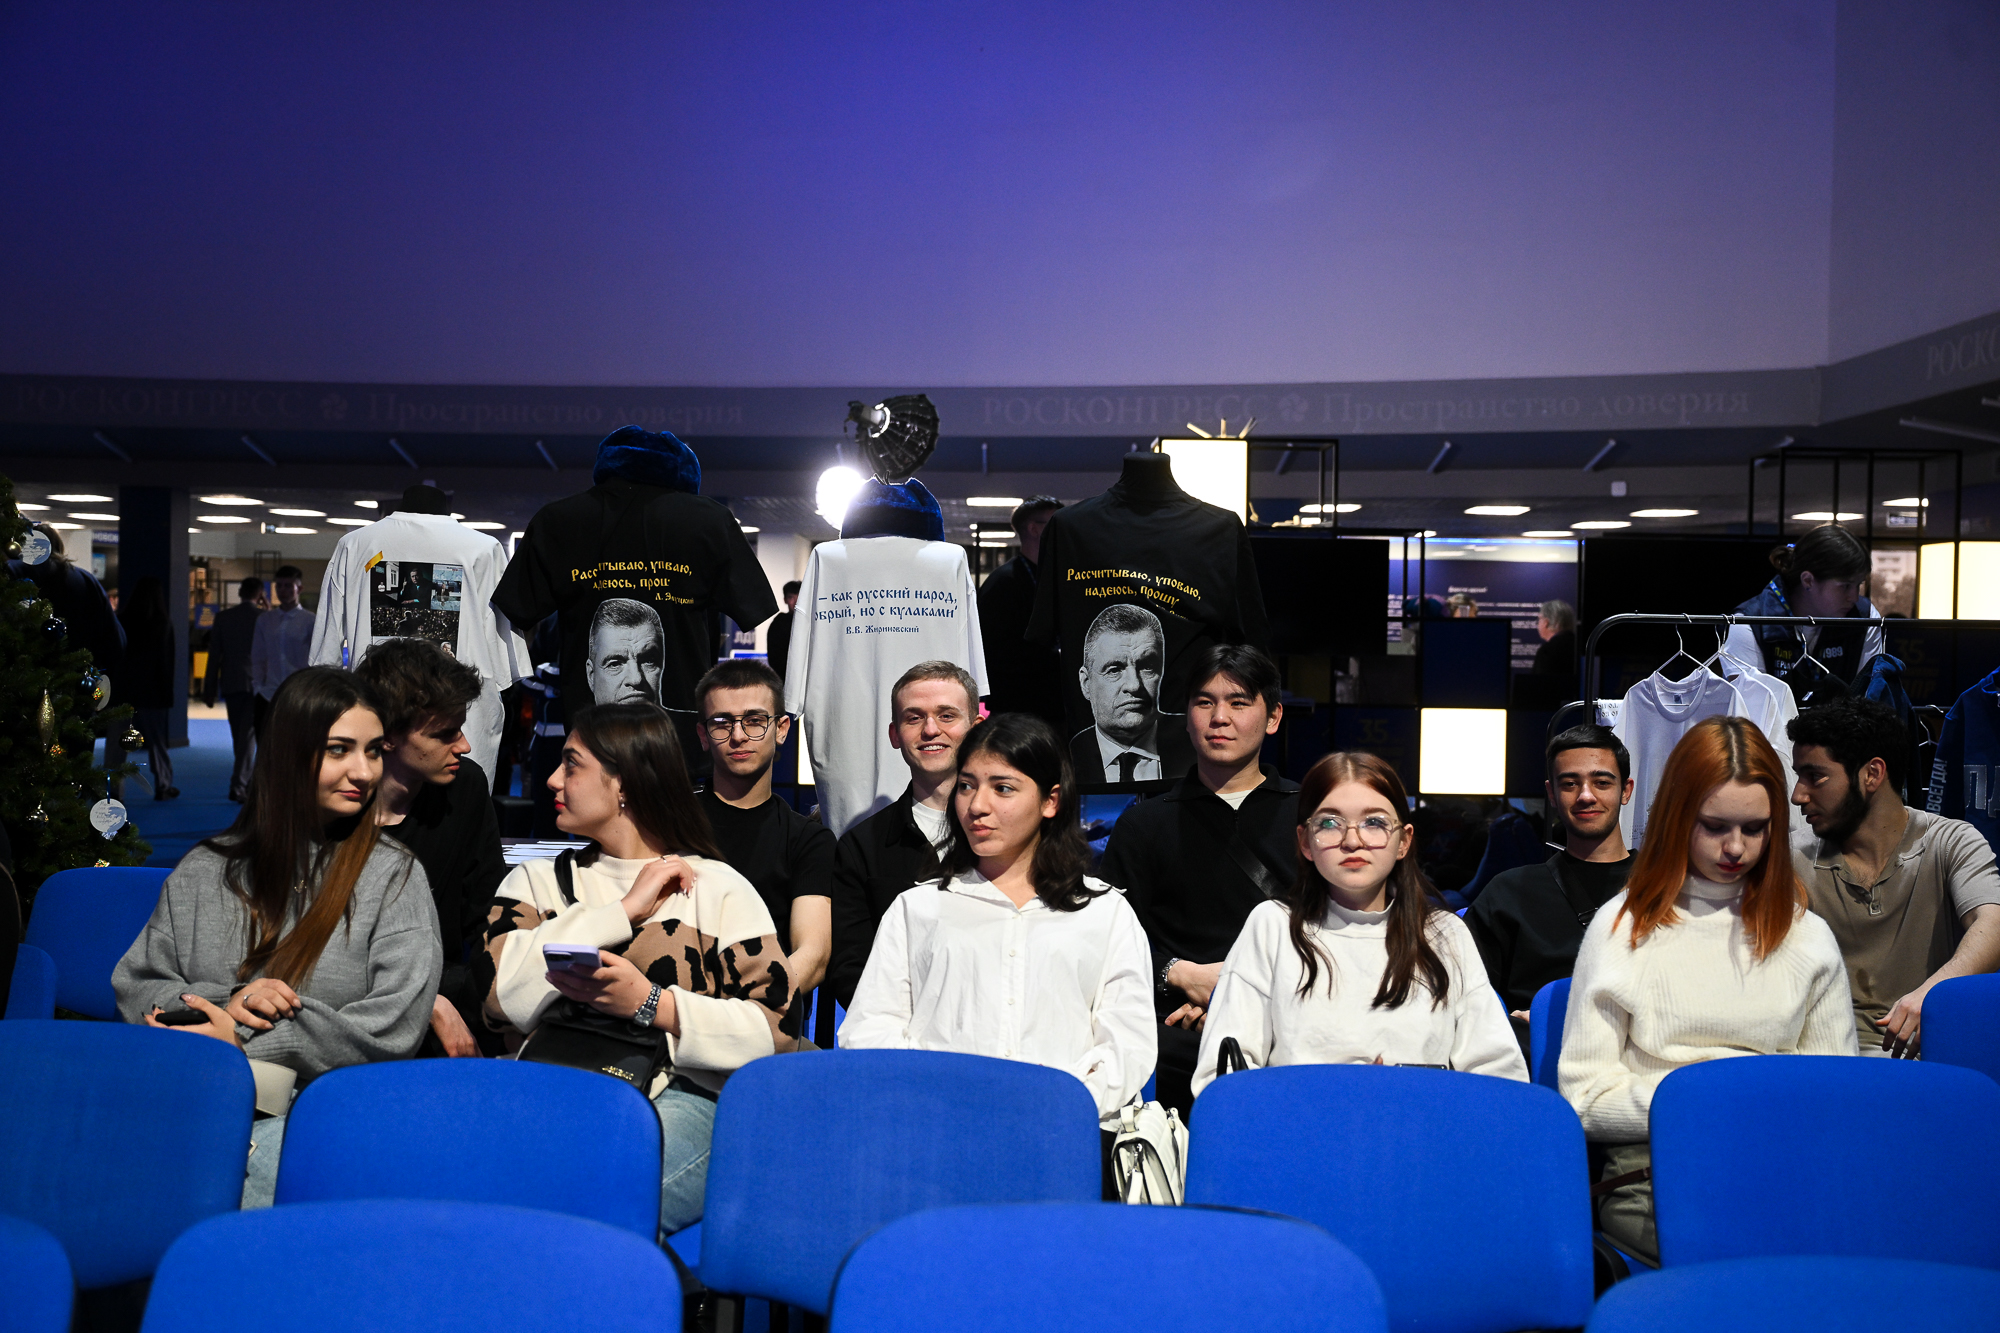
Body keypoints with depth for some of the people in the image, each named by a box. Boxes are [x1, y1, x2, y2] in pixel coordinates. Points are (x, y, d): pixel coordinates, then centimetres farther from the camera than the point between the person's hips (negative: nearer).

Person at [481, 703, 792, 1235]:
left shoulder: (719, 887, 13)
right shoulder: (535, 881, 22)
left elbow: (773, 1026, 1)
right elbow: (502, 991, 1)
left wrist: (649, 1004, -11)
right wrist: (625, 909, 0)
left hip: (679, 1097, -2)